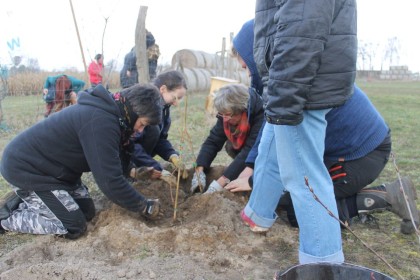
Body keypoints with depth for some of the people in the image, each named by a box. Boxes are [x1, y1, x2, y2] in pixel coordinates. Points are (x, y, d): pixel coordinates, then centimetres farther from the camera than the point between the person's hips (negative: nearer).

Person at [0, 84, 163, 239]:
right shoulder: (101, 122, -31)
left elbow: (111, 162, 14)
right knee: (74, 227, -7)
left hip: (44, 163, 10)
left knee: (87, 211, 8)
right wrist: (144, 207, -18)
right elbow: (110, 181, -29)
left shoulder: (109, 112, 0)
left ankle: (21, 203, 18)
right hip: (26, 168, -10)